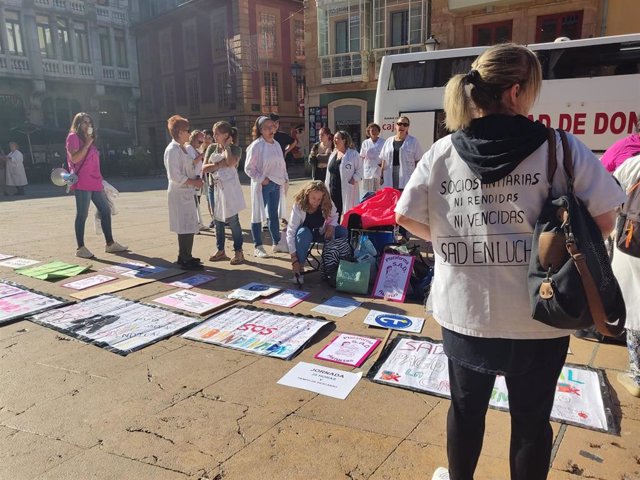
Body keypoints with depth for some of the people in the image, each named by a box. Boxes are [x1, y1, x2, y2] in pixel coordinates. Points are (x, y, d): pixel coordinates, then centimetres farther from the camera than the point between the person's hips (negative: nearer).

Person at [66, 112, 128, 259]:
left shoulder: (89, 139, 22)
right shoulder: (73, 137, -3)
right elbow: (74, 158, -15)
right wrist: (87, 144, -12)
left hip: (95, 183, 9)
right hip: (82, 183, -9)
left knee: (106, 211, 9)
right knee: (82, 215, -5)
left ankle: (110, 244, 17)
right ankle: (80, 248, 1)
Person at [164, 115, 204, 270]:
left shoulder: (182, 148, 15)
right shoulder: (173, 149, -14)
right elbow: (174, 175, -21)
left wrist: (196, 178, 3)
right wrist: (193, 182, -16)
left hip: (186, 192, 10)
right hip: (179, 193, -10)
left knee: (188, 226, 15)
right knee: (185, 227, -6)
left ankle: (184, 257, 25)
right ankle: (185, 260, 2)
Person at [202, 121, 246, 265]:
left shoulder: (235, 149, -2)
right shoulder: (212, 147, 9)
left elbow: (231, 163, -24)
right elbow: (204, 168, -1)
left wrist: (226, 146, -10)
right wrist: (221, 164, -13)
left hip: (229, 187, -5)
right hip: (215, 187, 5)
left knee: (232, 220, -4)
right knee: (218, 220, 10)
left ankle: (238, 252, 4)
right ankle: (221, 251, 21)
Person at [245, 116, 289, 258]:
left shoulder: (277, 144, 9)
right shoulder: (256, 145, -11)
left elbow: (282, 164, 17)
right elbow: (249, 168, -11)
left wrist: (285, 178, 6)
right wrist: (261, 179, -16)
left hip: (276, 184, 7)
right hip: (262, 185, -6)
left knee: (274, 215, 15)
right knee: (258, 215, 2)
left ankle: (277, 243, 26)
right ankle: (258, 247, 10)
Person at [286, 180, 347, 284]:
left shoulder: (328, 204, -20)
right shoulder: (298, 207, -28)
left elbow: (334, 216, 1)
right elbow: (290, 233, -30)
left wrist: (331, 225, -24)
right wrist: (294, 259, -35)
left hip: (322, 233, 3)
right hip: (305, 233, -3)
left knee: (342, 231, -22)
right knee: (304, 234, -39)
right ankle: (300, 268, -26)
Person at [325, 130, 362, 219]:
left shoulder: (353, 154, -4)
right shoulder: (333, 155, 17)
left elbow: (359, 169, -3)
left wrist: (354, 179, -16)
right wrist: (327, 187, 15)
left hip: (347, 191, -6)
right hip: (333, 191, 6)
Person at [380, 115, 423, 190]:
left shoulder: (413, 141, 4)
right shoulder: (388, 141, 14)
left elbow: (418, 160, 3)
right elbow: (384, 160, 16)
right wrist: (382, 177, 12)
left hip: (407, 181, -4)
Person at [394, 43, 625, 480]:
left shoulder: (443, 152, -4)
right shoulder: (559, 147, -9)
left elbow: (406, 217, -3)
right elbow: (603, 219, -7)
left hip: (463, 311, 2)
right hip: (537, 314, -2)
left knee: (466, 407, 23)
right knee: (532, 419, 19)